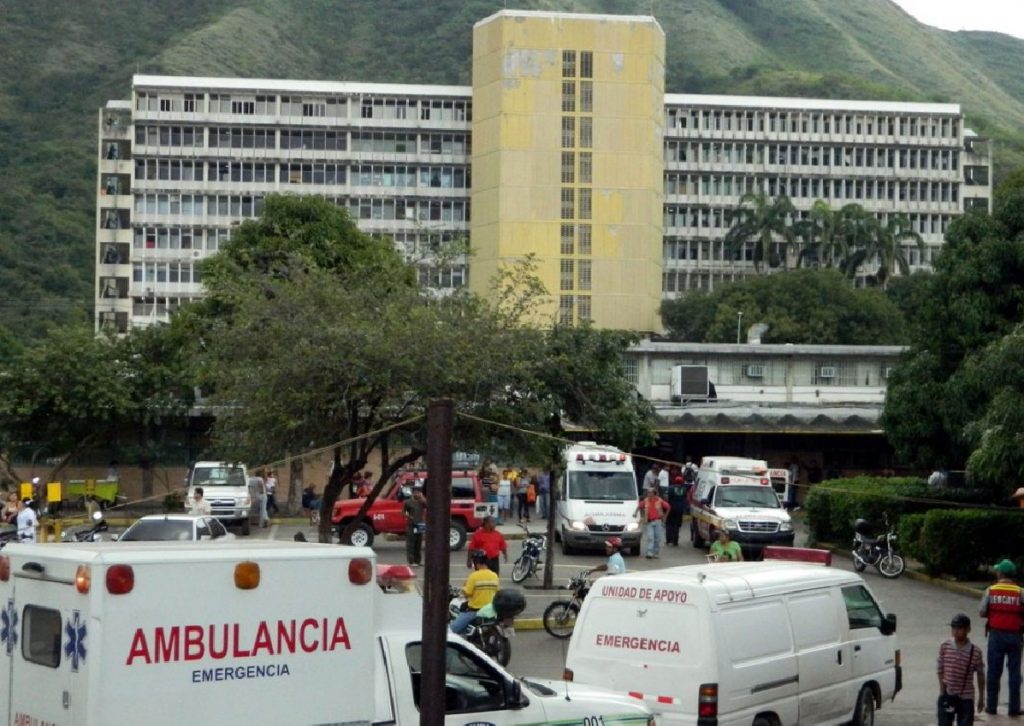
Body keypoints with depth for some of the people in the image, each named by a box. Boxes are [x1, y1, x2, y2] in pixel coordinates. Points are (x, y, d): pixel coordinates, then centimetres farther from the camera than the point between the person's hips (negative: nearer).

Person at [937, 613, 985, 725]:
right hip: (947, 695, 1)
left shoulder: (975, 652, -8)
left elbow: (980, 674, 3)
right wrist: (942, 690, -4)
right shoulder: (944, 647, -5)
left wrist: (981, 697, 8)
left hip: (966, 697, 0)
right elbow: (940, 670, 4)